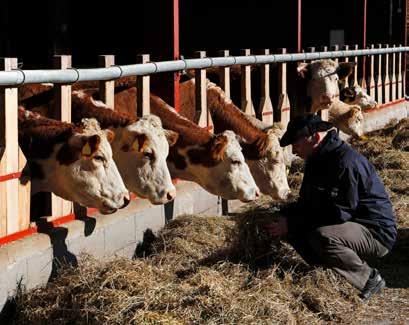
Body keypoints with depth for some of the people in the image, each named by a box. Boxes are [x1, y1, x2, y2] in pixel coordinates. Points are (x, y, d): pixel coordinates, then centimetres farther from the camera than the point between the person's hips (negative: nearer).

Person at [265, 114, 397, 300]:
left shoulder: (346, 162, -24)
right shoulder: (317, 160, 7)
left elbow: (339, 213, -27)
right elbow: (307, 203, 12)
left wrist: (292, 223, -23)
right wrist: (283, 215, -8)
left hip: (377, 233, -9)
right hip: (352, 226, 9)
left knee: (322, 237, -34)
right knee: (293, 228, -1)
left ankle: (370, 279, -13)